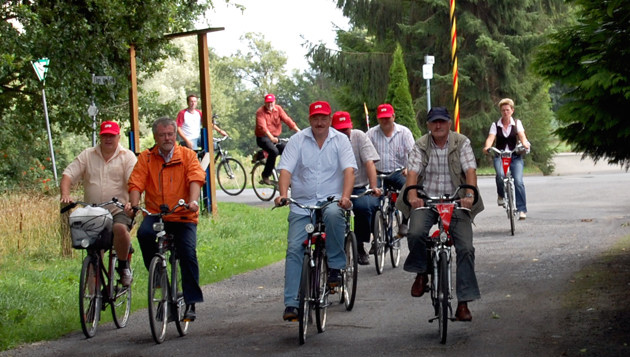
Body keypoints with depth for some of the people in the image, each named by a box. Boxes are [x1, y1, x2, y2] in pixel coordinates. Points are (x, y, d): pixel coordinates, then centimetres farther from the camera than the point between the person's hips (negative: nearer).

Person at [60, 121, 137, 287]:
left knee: (120, 229, -34)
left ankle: (124, 267, -14)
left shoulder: (127, 156, 5)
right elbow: (68, 175, 3)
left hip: (119, 211, -3)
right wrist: (65, 194, -17)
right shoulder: (87, 155, 12)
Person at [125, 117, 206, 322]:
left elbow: (195, 179, -9)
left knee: (188, 253, -18)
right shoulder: (146, 158, 9)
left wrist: (193, 201, -28)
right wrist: (133, 204, -21)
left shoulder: (187, 155, 6)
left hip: (183, 217, -1)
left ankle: (190, 303, -7)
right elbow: (136, 183, -1)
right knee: (144, 233, -31)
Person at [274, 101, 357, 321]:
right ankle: (291, 303, -7)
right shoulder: (297, 140, 4)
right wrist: (283, 195, -24)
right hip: (302, 203, 1)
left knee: (334, 214, -37)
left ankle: (335, 266, -19)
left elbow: (349, 169, -8)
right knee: (294, 249, -9)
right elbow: (286, 169, -6)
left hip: (331, 200, -1)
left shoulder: (340, 140, 4)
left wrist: (345, 196, -26)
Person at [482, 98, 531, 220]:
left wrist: (525, 143, -32)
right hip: (500, 156, 0)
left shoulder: (517, 123, 7)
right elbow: (491, 138, -10)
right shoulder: (495, 125, 6)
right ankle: (500, 195, -2)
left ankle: (522, 209, -12)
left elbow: (522, 135, -9)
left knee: (518, 181, -18)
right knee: (500, 175, -31)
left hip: (515, 156, 0)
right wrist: (487, 147, -32)